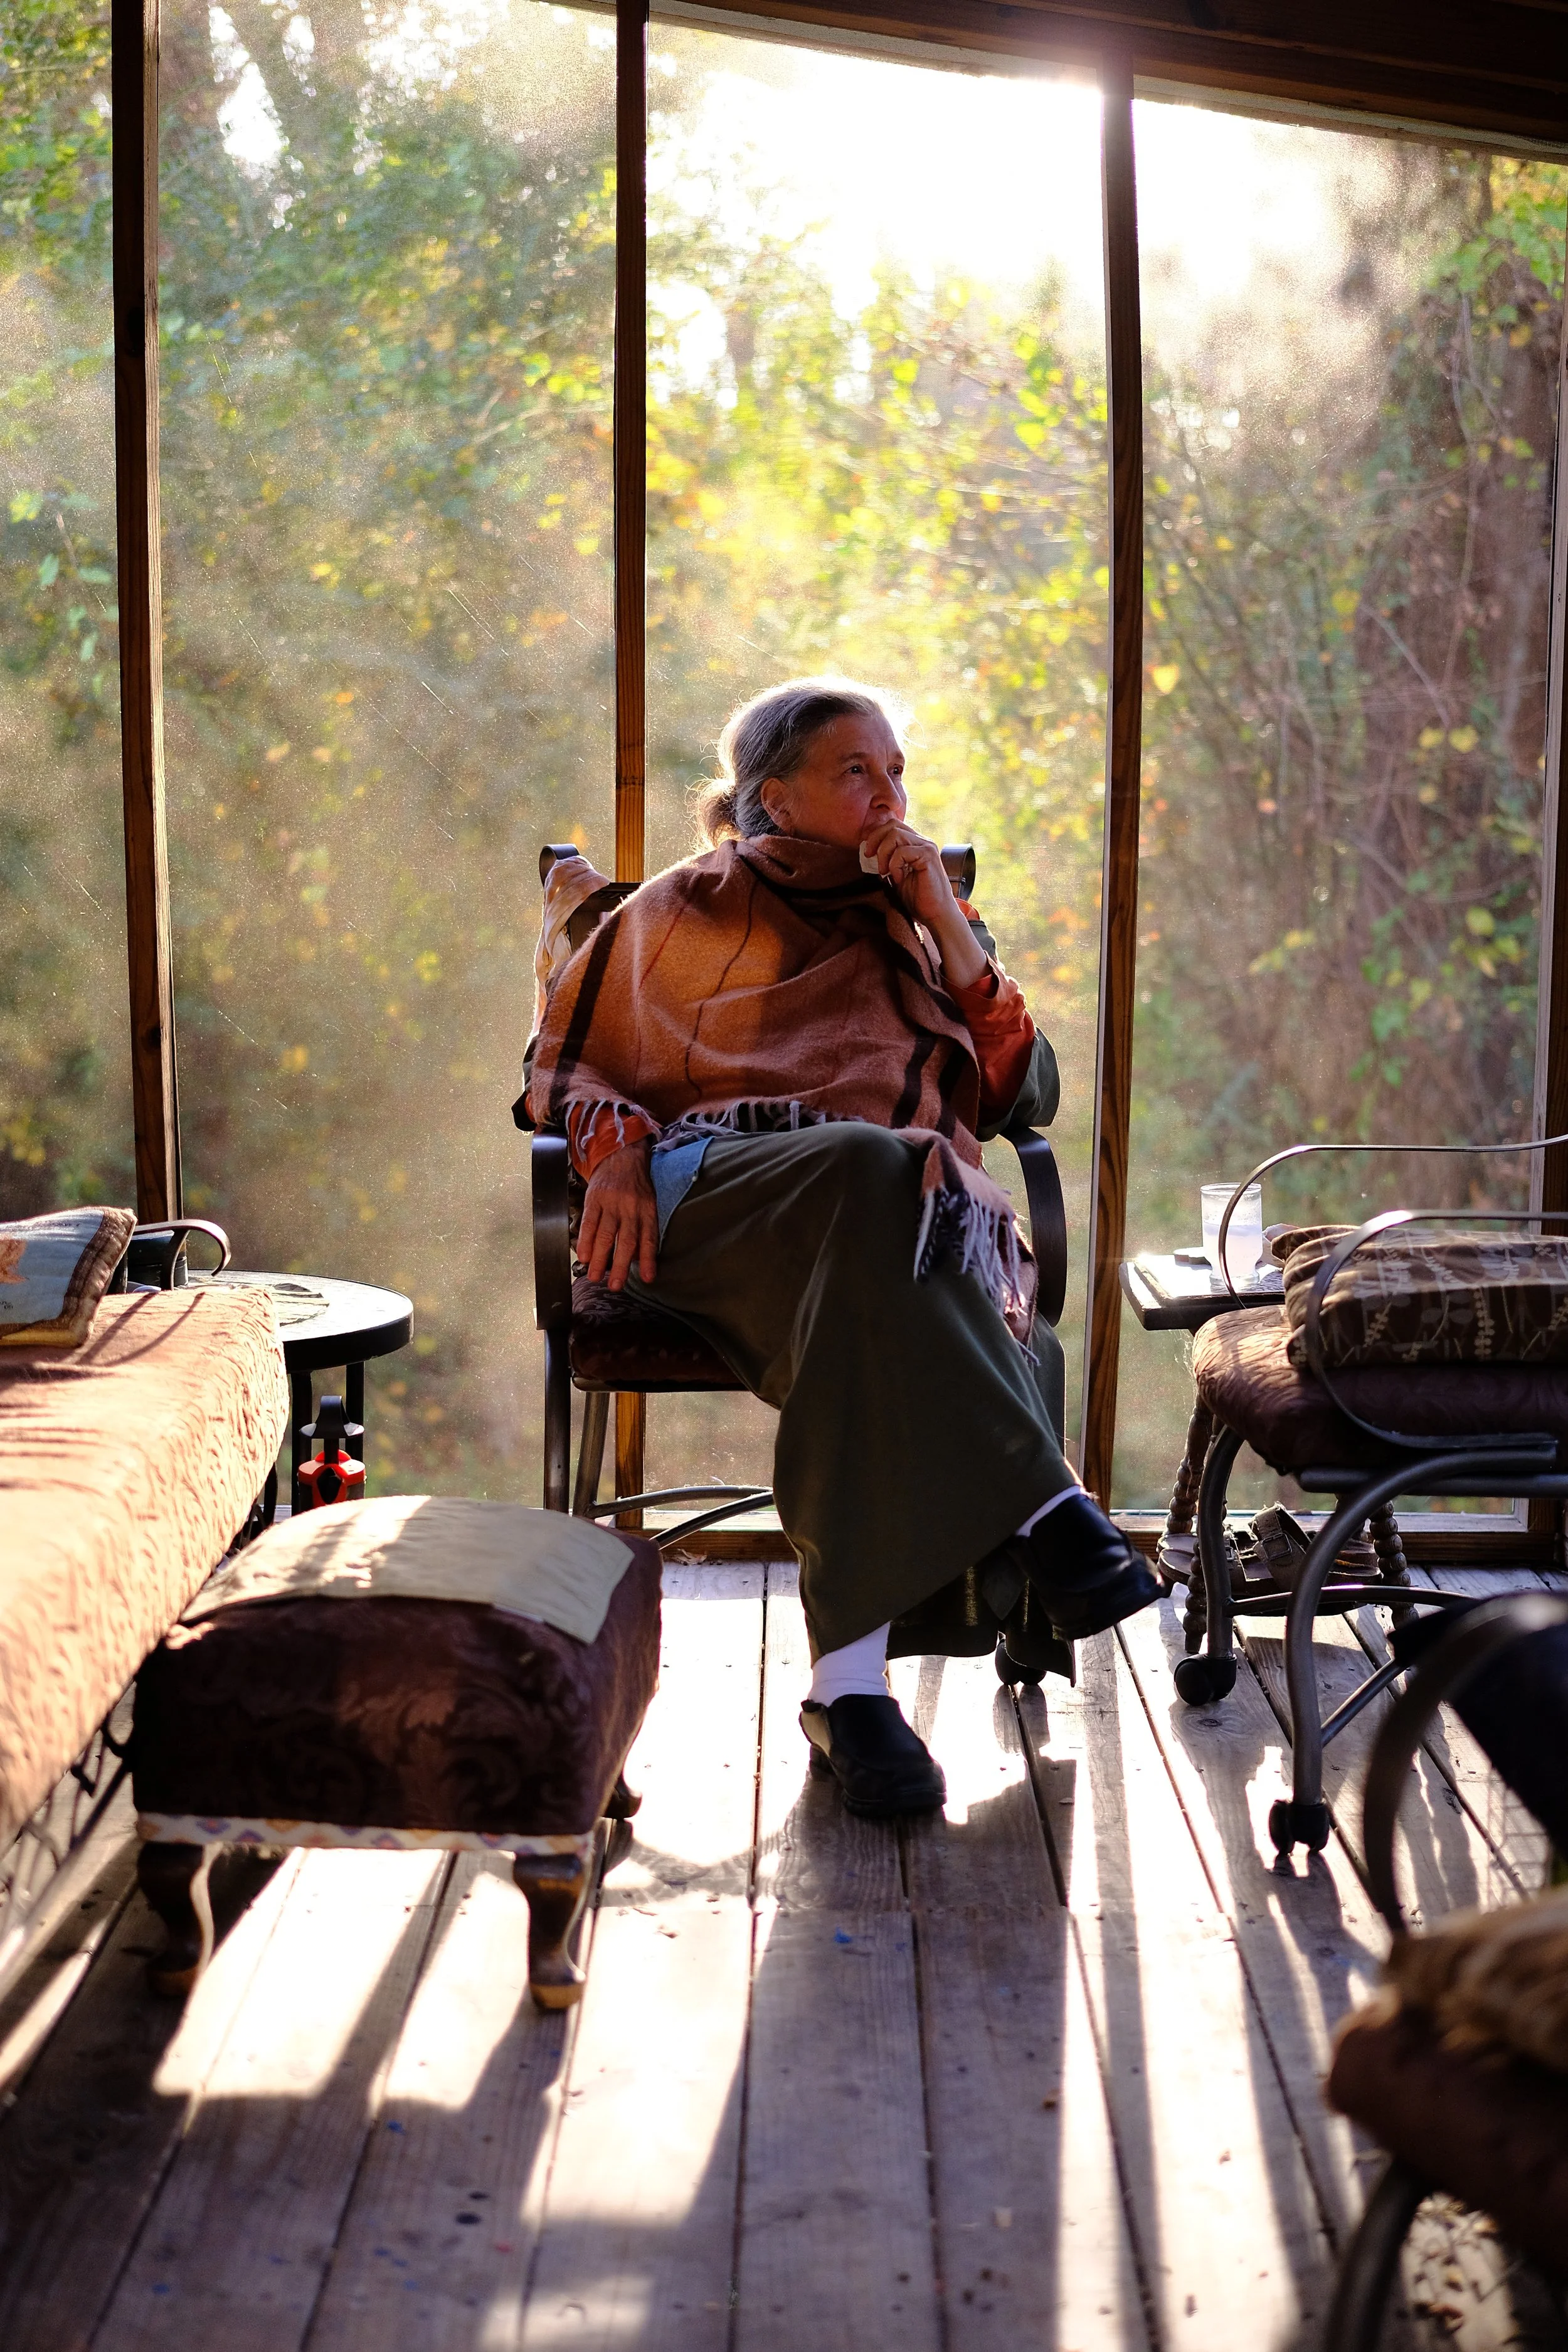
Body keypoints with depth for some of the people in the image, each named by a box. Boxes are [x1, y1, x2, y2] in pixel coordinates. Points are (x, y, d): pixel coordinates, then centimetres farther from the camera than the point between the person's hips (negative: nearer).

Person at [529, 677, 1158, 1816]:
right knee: (869, 1168, -40)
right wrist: (616, 1148, -1)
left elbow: (1026, 1099, 19)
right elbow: (563, 1063, 22)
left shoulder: (915, 925, 31)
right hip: (710, 1189, -1)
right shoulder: (686, 910, 27)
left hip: (913, 1197, 2)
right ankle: (1042, 1510, -46)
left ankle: (851, 1676, -50)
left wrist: (946, 927, 10)